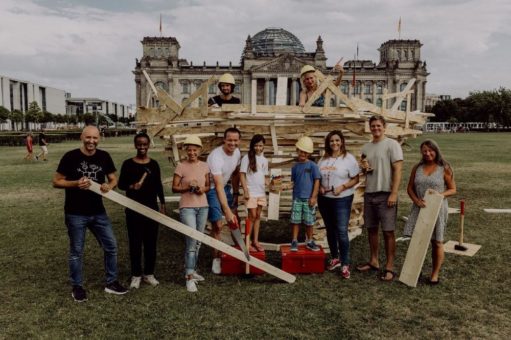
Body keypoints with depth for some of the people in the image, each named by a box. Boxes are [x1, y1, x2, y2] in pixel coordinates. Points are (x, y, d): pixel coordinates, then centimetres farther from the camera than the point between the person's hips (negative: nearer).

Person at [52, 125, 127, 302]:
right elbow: (56, 182, -6)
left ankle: (111, 283, 24)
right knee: (76, 251, 8)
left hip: (98, 212, 4)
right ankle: (77, 287, 26)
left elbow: (113, 179, 8)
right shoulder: (70, 157, -10)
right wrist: (76, 184, -23)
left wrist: (109, 185, -15)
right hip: (75, 214, -4)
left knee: (111, 246, 8)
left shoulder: (104, 156, 0)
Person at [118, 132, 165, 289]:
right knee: (135, 242, 3)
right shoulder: (128, 163, -3)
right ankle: (136, 275, 16)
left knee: (151, 241, 8)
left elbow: (158, 185, 9)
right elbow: (121, 184, -1)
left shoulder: (154, 164, 5)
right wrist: (131, 186, -21)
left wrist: (162, 204, 5)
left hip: (151, 207, 2)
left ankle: (149, 274, 21)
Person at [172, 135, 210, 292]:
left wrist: (203, 189, -10)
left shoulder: (204, 166, 4)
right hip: (187, 207, -5)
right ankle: (189, 277, -4)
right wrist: (188, 187, -19)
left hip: (203, 206, 5)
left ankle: (192, 270, 28)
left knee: (198, 241, 12)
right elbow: (174, 188, -4)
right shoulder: (181, 166, -7)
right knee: (192, 240, -12)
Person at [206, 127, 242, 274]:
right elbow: (218, 186, -38)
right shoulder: (216, 156, -32)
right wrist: (227, 211, -42)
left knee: (235, 220, 12)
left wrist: (235, 193, 8)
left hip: (226, 186, 7)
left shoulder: (237, 152, -8)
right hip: (212, 189, -7)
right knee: (217, 225, -7)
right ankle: (216, 258, 9)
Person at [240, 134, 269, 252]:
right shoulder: (247, 158, -6)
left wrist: (268, 184, -6)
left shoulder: (264, 160, 9)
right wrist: (245, 191, -13)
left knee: (258, 216, 9)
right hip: (251, 192, -5)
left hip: (261, 192, 5)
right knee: (252, 216, -3)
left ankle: (255, 241, 18)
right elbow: (242, 175, -8)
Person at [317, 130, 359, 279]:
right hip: (324, 199, 5)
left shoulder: (348, 158, -6)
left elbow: (355, 179, -7)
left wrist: (342, 187, -21)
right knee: (330, 230, 14)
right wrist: (320, 187, -5)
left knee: (342, 231, -9)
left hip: (342, 200, -5)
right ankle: (334, 258, 29)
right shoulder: (323, 159, 9)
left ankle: (345, 264, -1)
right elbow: (318, 178, 15)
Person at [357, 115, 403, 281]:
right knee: (371, 229, 13)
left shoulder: (392, 144, -7)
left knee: (388, 231, -2)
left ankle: (389, 267, 5)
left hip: (386, 194, -6)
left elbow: (397, 170, -12)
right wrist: (364, 168, -2)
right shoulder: (366, 147, 12)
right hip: (369, 193, 7)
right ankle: (373, 261, 25)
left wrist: (393, 194, -18)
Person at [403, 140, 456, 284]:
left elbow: (453, 189, 0)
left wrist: (440, 194, -19)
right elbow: (410, 188, 7)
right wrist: (416, 200, -11)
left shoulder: (444, 169, -3)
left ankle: (435, 273, 19)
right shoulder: (417, 168, 5)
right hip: (419, 209, 3)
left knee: (437, 242, 6)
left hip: (437, 209, -2)